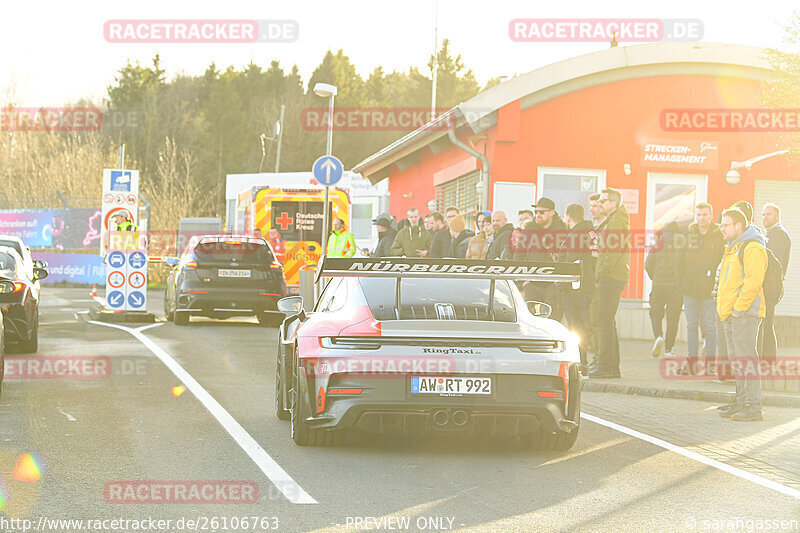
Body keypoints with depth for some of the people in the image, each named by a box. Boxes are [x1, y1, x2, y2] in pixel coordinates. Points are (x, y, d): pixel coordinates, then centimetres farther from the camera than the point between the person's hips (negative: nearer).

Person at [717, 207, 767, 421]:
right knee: (737, 360, 11)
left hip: (745, 314, -10)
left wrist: (738, 309, -20)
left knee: (746, 358, -13)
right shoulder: (731, 249, 21)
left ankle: (753, 406, -15)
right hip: (729, 314, 10)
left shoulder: (753, 249, -12)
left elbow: (752, 283, -20)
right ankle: (741, 401, 16)